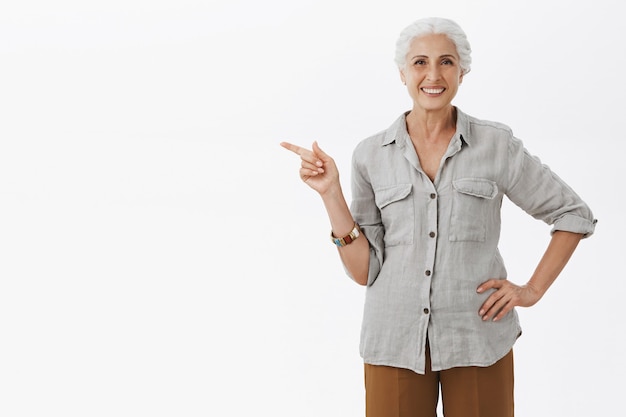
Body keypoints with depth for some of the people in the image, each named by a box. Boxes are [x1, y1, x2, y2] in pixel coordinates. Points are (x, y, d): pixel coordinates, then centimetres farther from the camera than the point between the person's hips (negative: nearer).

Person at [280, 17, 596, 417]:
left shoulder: (496, 144, -1)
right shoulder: (371, 155, 3)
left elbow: (575, 215, 8)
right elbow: (364, 269, 1)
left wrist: (533, 289, 0)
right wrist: (331, 192, -6)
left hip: (479, 338, -1)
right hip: (396, 340, 1)